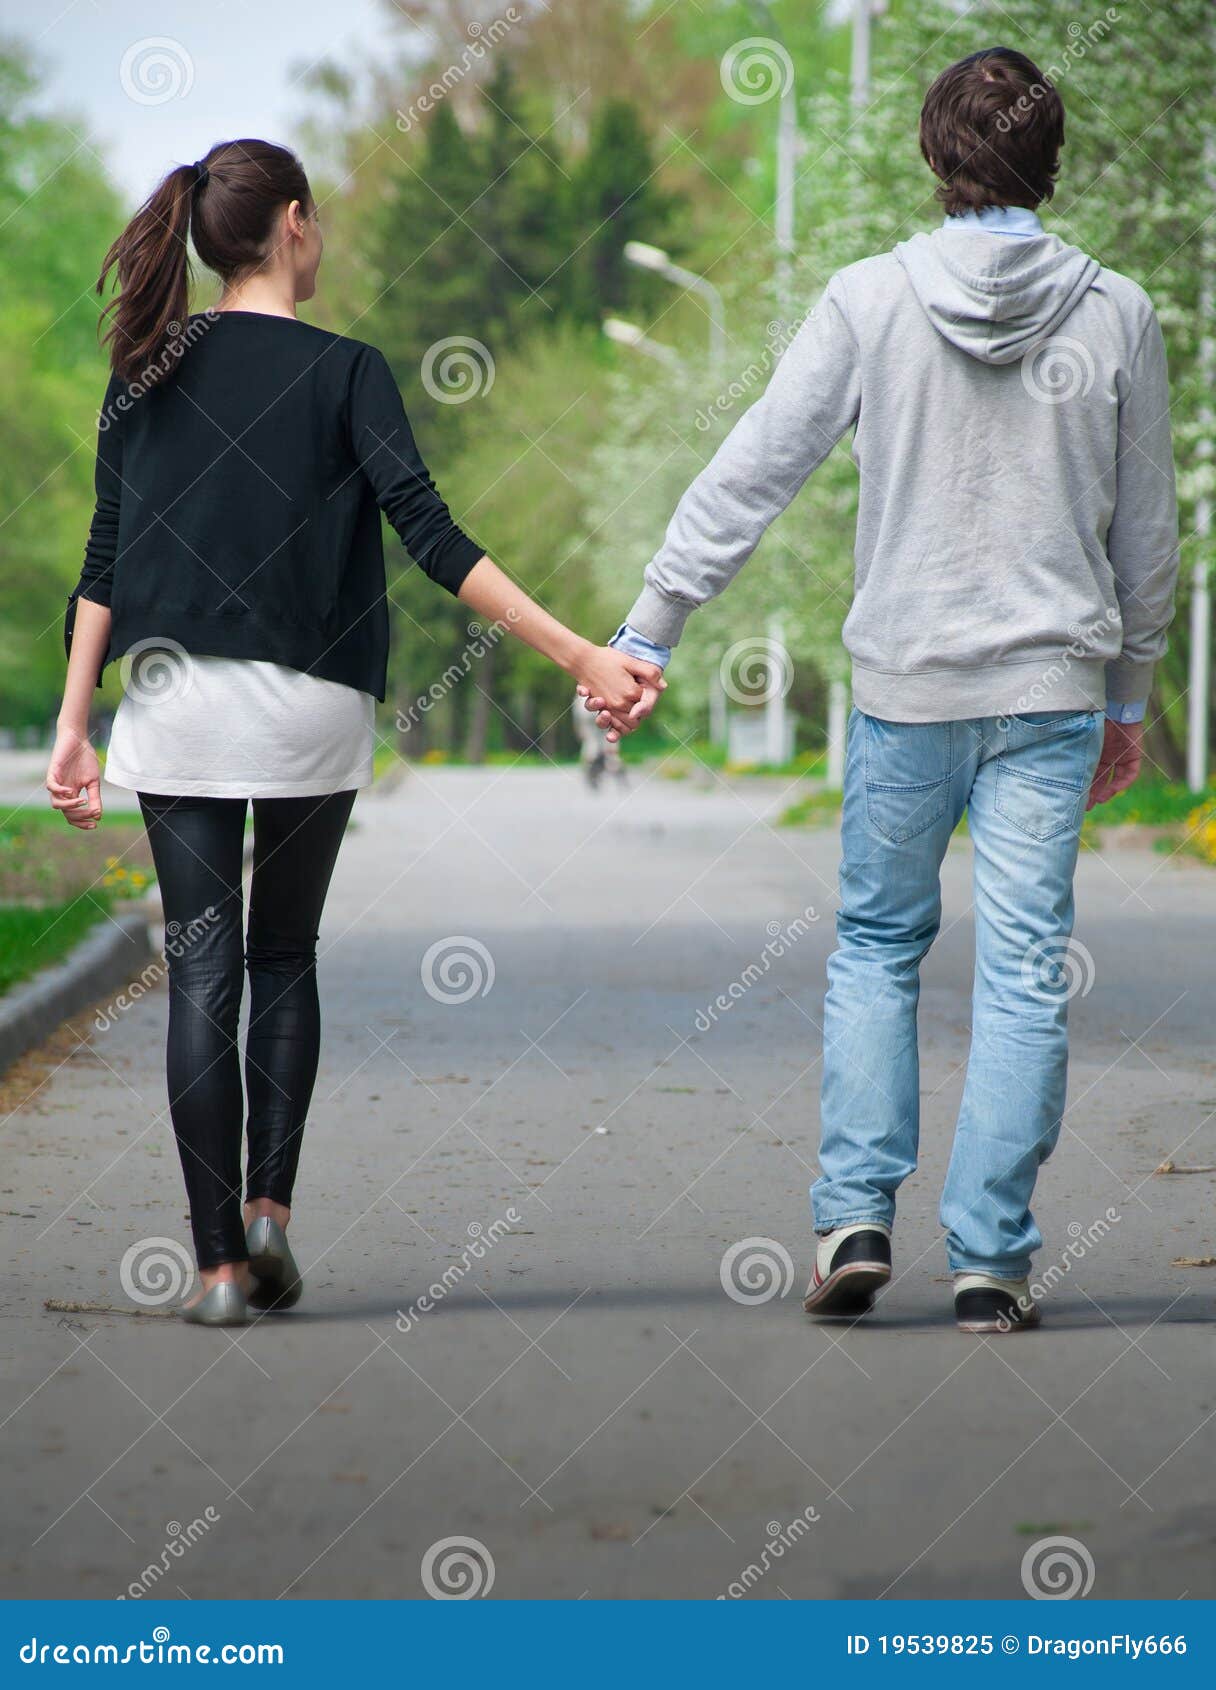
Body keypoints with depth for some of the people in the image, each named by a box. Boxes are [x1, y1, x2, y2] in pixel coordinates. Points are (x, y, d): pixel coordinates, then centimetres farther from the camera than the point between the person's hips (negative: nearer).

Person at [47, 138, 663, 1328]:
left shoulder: (147, 374, 5)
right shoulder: (344, 371, -5)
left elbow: (105, 561, 4)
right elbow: (429, 534, -14)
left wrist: (74, 722, 7)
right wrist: (579, 656, -16)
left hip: (175, 698, 2)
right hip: (308, 706, -2)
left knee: (202, 971, 2)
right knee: (284, 959, 16)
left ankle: (220, 1259, -2)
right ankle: (269, 1202, 1)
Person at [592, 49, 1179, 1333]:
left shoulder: (870, 301, -5)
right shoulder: (1116, 315, -1)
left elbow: (748, 476, -4)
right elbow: (1146, 534, 7)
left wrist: (649, 630, 2)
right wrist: (1127, 699, 18)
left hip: (905, 689, 0)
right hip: (1053, 685, 0)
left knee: (876, 945, 16)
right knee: (1023, 973, 3)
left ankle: (854, 1216, 7)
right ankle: (990, 1258, 1)